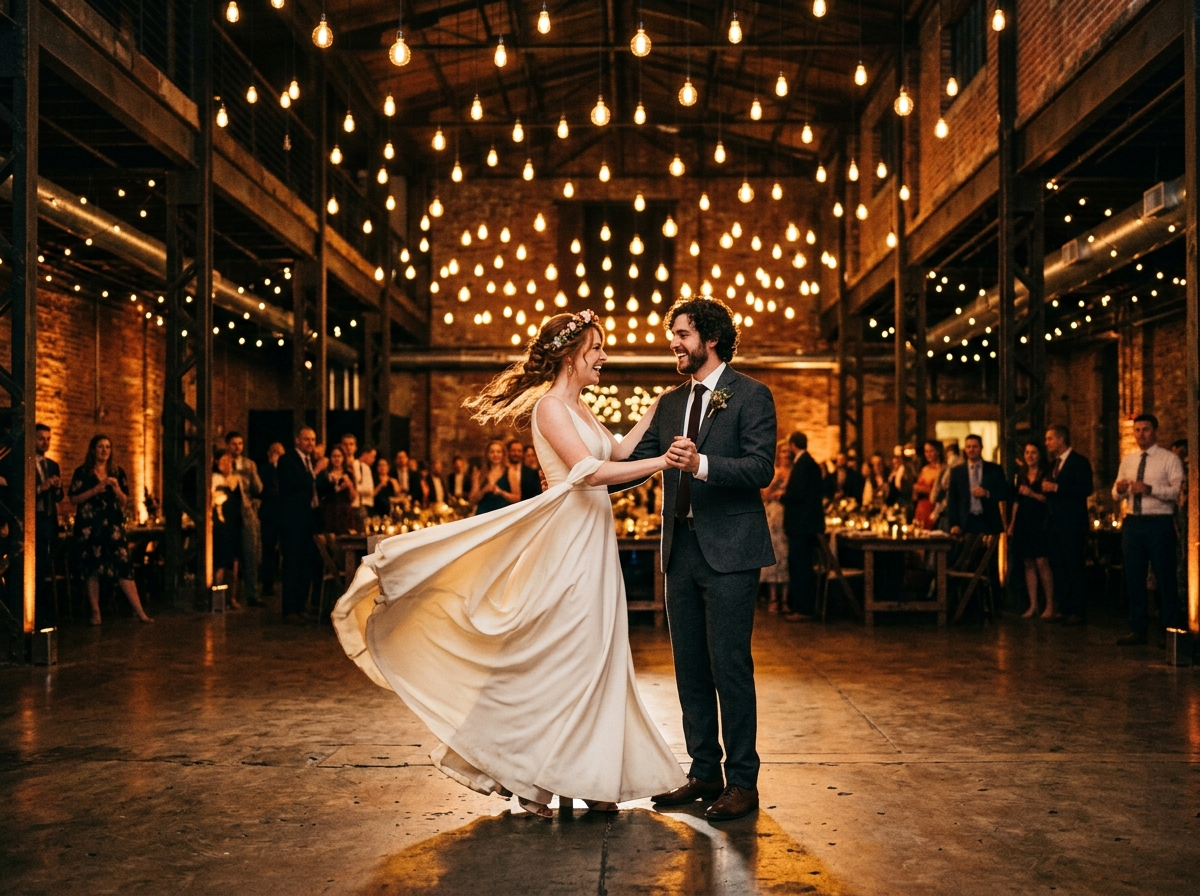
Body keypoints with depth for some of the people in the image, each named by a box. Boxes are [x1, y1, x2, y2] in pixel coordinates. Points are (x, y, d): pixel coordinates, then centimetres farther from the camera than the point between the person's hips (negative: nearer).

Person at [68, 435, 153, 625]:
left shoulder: (117, 472, 11)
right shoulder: (81, 472, 4)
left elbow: (125, 501, 10)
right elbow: (73, 499, -2)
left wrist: (116, 488, -8)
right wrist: (95, 490, -13)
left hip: (113, 525, 1)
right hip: (89, 526, -1)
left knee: (123, 567, -6)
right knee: (92, 569, 1)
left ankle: (139, 611, -8)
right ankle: (95, 613, 10)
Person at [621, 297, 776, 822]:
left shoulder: (751, 396, -5)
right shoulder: (671, 403, 16)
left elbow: (761, 468, -16)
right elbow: (636, 460, 17)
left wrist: (702, 464, -30)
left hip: (729, 552, -7)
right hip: (681, 550, 7)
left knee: (730, 666, -4)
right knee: (690, 669, 11)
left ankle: (742, 781, 6)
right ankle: (705, 773, 22)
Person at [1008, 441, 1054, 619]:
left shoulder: (1045, 474, 1)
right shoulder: (1021, 476, 16)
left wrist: (1033, 494, -18)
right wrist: (1011, 524, 14)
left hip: (1040, 522, -5)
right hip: (1023, 522, 5)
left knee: (1041, 563, -12)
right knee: (1028, 564, 5)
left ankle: (1050, 605, -6)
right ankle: (1033, 605, 8)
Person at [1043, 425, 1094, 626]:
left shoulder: (1079, 462, -7)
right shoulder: (1053, 464, 19)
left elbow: (1086, 489, -17)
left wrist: (1056, 488, -18)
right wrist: (1046, 488, 2)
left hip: (1072, 524, -8)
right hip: (1055, 522, 8)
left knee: (1075, 568, -5)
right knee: (1057, 566, 9)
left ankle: (1078, 611, -2)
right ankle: (1063, 608, 15)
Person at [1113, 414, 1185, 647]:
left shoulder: (1169, 459, 0)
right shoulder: (1127, 460, 16)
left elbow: (1178, 490, -13)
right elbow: (1116, 496, 14)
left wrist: (1150, 489, -25)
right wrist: (1119, 490, -9)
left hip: (1159, 523, -5)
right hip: (1132, 523, 5)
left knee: (1165, 577, 0)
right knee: (1133, 577, 8)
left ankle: (1168, 631, 9)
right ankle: (1137, 629, 17)